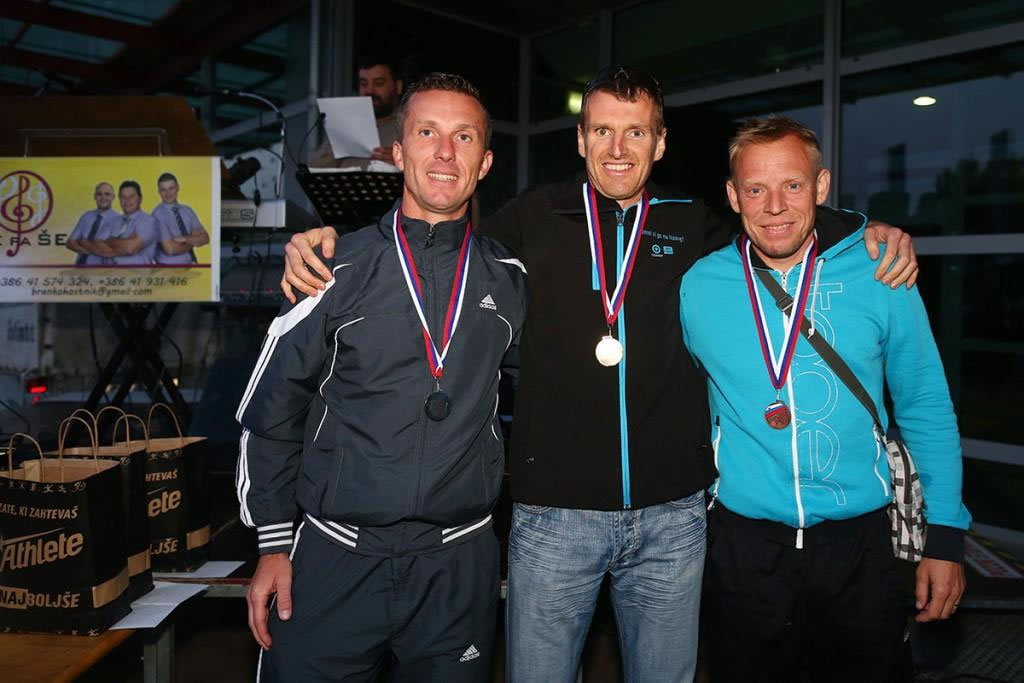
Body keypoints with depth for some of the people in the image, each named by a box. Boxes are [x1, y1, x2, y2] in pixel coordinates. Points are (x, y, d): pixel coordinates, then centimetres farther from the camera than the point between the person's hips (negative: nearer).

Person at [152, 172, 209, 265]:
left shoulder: (188, 211, 10)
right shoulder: (158, 214, -7)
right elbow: (170, 249, -14)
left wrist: (185, 239, -12)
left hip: (190, 266, 3)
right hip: (169, 268, -3)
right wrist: (192, 242, 0)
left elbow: (204, 238, 3)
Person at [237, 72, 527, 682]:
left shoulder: (509, 279, 1)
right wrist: (275, 544, 0)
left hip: (460, 564, 2)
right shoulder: (337, 270, -4)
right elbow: (271, 414, 1)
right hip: (334, 558, -1)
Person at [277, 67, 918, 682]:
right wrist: (329, 240, -4)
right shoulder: (534, 218, 2)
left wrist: (877, 237, 0)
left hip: (672, 515, 2)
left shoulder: (694, 224, 5)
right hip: (554, 511, -1)